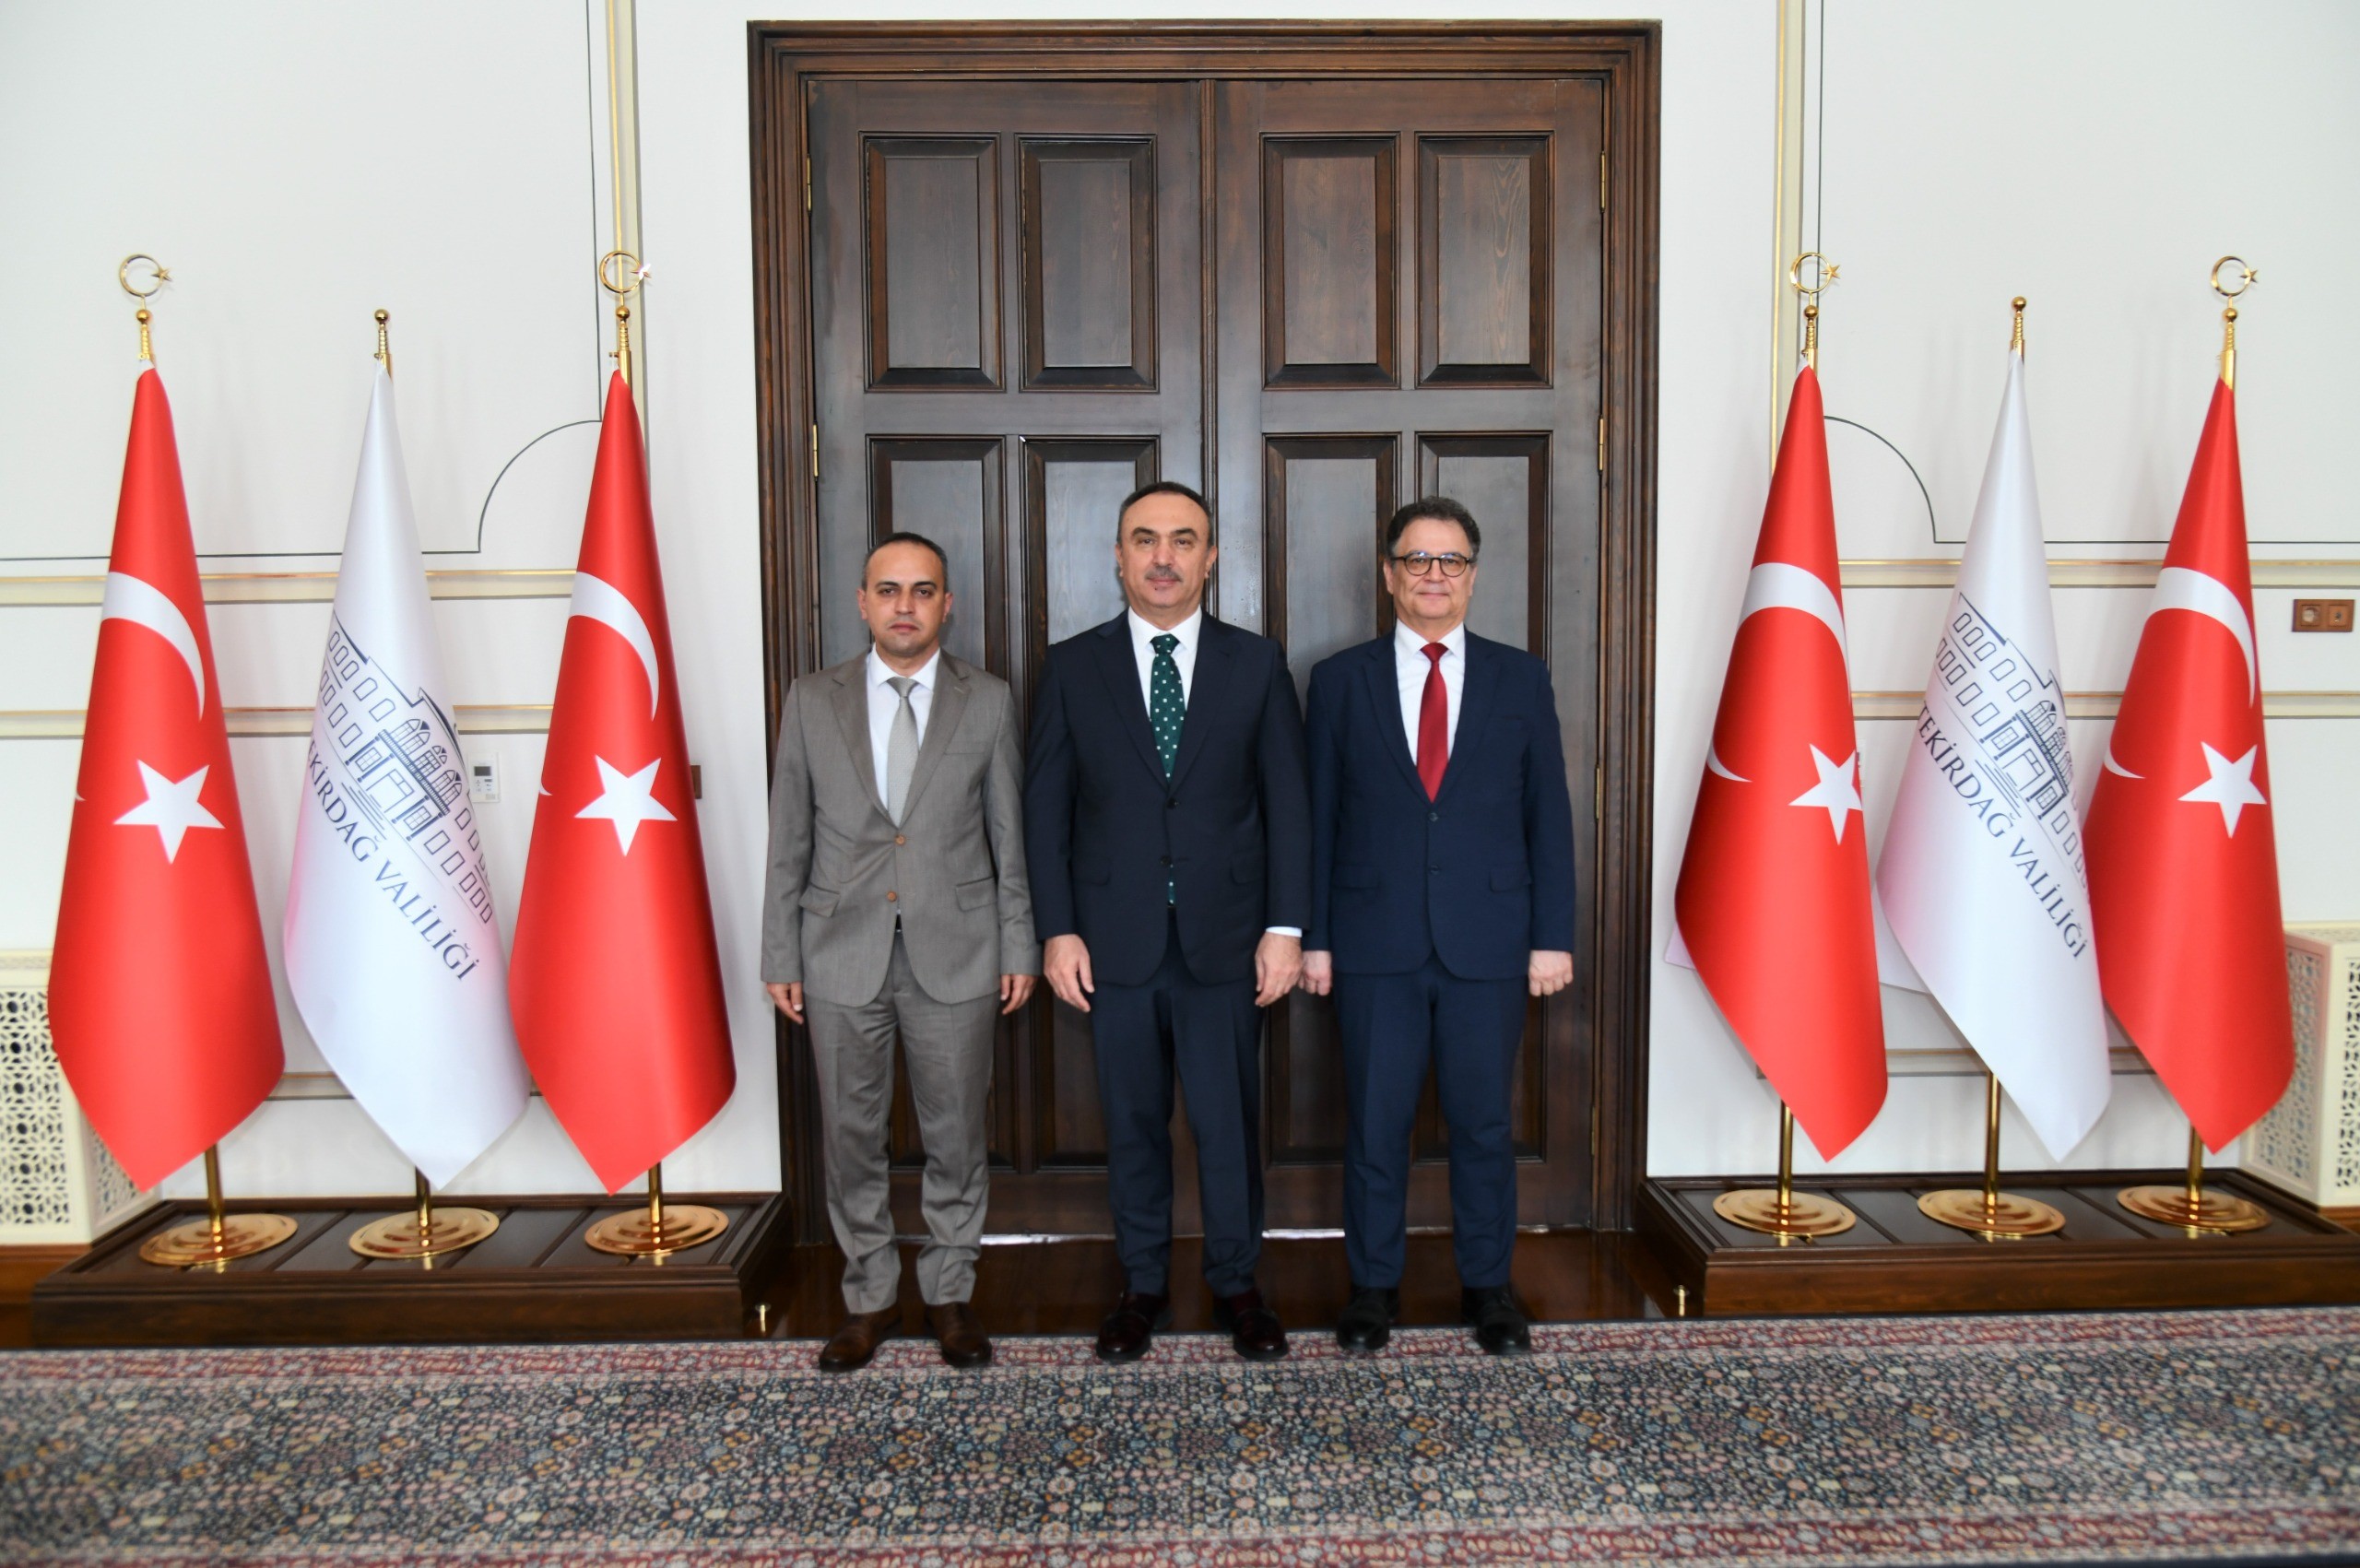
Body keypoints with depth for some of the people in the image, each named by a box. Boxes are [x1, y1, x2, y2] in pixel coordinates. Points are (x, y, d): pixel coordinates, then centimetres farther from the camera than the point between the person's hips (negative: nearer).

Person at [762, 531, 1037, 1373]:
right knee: (851, 1136, 10)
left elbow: (1011, 835, 3)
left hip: (955, 954, -1)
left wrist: (1019, 947, 1)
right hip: (842, 954, 1)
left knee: (955, 1135, 9)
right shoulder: (812, 701, 3)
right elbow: (788, 841, 4)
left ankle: (950, 1293, 28)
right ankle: (871, 1296, 28)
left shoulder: (989, 701, 1)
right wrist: (780, 956, 2)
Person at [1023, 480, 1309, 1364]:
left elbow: (1287, 803, 2)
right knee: (1132, 1122, 11)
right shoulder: (1072, 668, 2)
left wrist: (1286, 927, -4)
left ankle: (1236, 1284, 27)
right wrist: (1057, 931, -4)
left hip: (1226, 937, 0)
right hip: (1114, 938, 1)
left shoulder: (1257, 664, 2)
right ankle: (1143, 1285, 28)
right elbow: (1047, 807, 2)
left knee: (1228, 1121, 7)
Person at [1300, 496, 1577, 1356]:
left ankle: (1488, 1285, 27)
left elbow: (1548, 815, 5)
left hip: (1488, 942, 1)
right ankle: (1373, 1284, 24)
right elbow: (1319, 818, 4)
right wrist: (1314, 938, -1)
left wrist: (1553, 935, -1)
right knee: (1375, 1122, 7)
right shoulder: (1340, 680, 4)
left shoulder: (1521, 678, 6)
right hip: (1376, 942, 0)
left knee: (1483, 1121, 10)